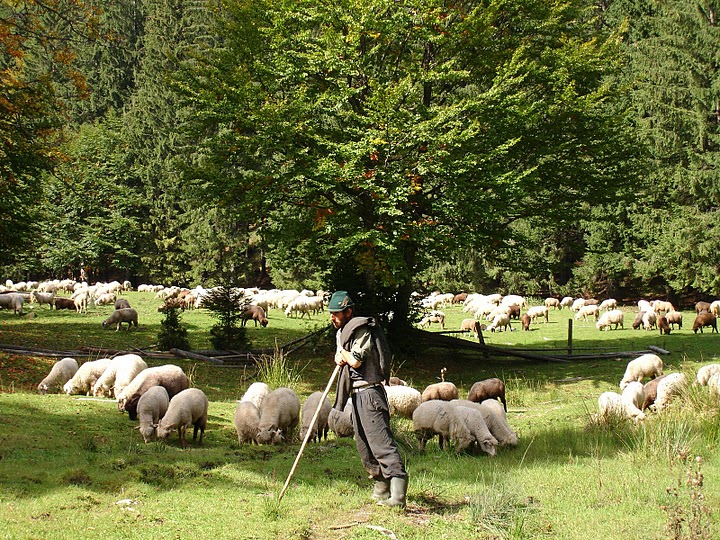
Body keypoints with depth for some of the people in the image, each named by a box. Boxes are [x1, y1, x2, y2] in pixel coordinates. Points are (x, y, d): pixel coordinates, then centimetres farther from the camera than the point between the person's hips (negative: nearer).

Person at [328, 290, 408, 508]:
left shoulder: (361, 331, -13)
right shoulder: (342, 331, 17)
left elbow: (356, 361, -22)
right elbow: (342, 358, 27)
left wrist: (343, 353, -2)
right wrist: (340, 357, 3)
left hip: (369, 392, -10)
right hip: (357, 394, 10)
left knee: (381, 440, -18)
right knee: (363, 444, 13)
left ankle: (398, 493, -25)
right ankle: (381, 488, 22)